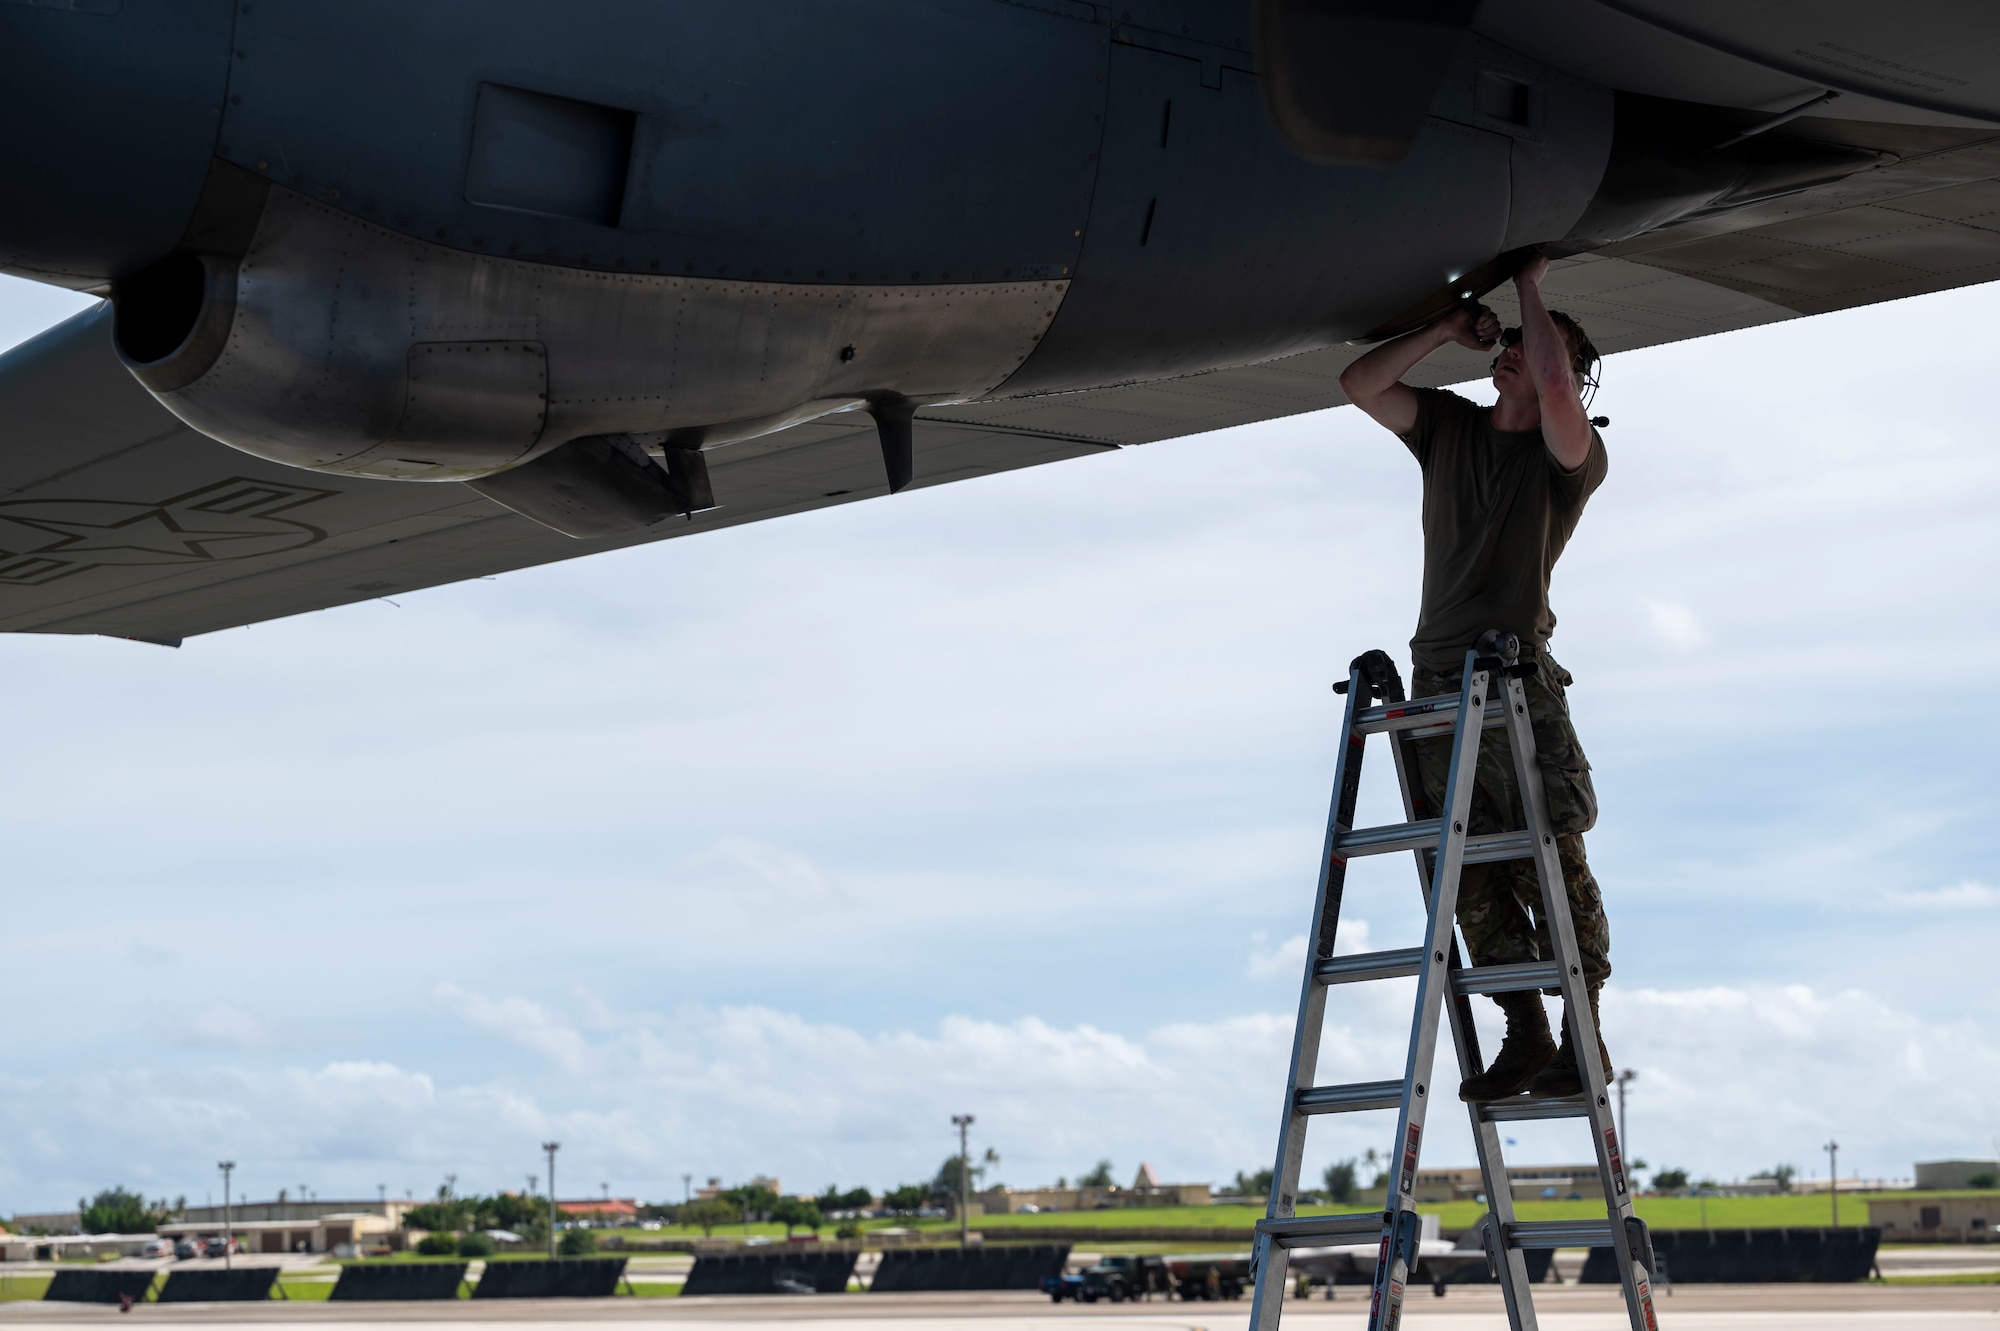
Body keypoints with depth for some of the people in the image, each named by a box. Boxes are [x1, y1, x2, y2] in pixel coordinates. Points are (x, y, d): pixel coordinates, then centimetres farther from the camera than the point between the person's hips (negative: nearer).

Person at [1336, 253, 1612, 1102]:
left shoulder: (1572, 455, 2)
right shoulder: (1449, 427, 18)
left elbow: (1555, 385, -19)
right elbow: (1359, 385, 12)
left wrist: (1532, 289, -4)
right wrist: (1448, 330, 7)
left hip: (1520, 678, -5)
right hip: (1437, 677, 5)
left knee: (1551, 856, -10)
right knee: (1473, 871, -2)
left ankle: (1584, 1037, -2)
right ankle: (1524, 1034, 1)